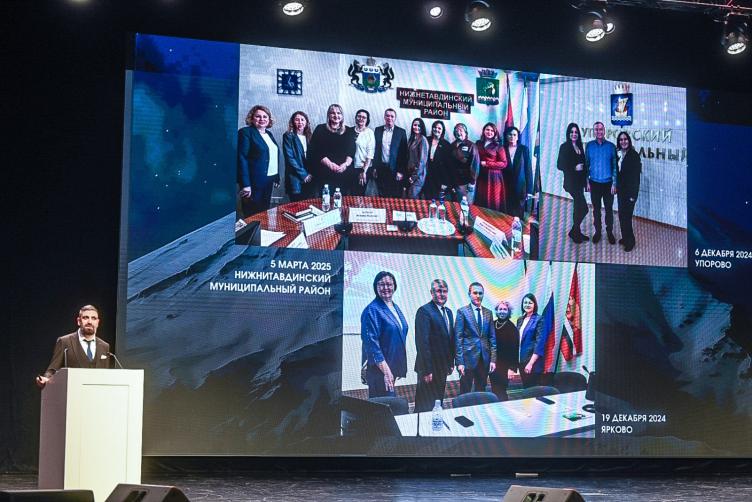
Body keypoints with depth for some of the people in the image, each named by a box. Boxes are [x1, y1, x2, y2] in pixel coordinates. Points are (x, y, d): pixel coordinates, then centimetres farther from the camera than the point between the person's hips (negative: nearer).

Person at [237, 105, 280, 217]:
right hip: (254, 182, -7)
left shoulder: (268, 134, 15)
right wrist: (245, 185, -21)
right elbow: (241, 158, -15)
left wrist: (277, 179, 12)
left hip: (268, 181, 7)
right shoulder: (245, 132, -8)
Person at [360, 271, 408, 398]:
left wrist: (400, 367, 18)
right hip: (379, 369, -8)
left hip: (394, 367, 8)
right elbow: (371, 342, -18)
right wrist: (385, 370, -22)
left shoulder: (395, 307, 13)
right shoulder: (372, 310, -12)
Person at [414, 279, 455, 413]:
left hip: (442, 367, 8)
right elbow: (422, 342, -18)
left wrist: (451, 363, 14)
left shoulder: (448, 312, 14)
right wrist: (427, 370, -21)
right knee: (425, 405, -3)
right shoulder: (424, 311, -13)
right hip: (430, 368, -8)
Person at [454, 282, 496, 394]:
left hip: (484, 359, 4)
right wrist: (459, 362, -11)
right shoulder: (462, 312, -3)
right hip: (468, 358, -4)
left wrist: (493, 359, 4)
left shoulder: (488, 313, 11)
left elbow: (492, 338, 12)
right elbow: (458, 339, -6)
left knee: (481, 392, 9)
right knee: (465, 393, 0)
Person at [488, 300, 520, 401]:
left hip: (504, 366, -5)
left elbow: (515, 349, -10)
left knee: (500, 392, -8)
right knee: (494, 391, 6)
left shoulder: (512, 328, -7)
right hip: (493, 365, 5)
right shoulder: (492, 325, 6)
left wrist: (512, 368, -15)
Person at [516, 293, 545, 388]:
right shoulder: (520, 320, 13)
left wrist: (531, 363, -19)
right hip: (521, 360, 6)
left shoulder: (539, 320, -7)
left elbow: (540, 342, -13)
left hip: (533, 361, -6)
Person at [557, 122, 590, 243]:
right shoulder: (565, 147, -8)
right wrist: (574, 168, -17)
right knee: (583, 208, -9)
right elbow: (560, 165, -11)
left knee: (578, 208, 12)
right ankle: (575, 232, 4)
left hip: (580, 182, 7)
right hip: (571, 182, -7)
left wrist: (586, 178, 7)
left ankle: (576, 232, 22)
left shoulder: (579, 147, 11)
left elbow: (582, 163, 16)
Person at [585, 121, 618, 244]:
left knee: (609, 209, 6)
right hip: (594, 183, 1)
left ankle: (610, 232, 19)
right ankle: (597, 231, 23)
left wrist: (614, 183, -6)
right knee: (596, 208, 10)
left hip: (608, 183, -1)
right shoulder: (589, 145, 0)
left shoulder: (611, 146, -4)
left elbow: (614, 165, -1)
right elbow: (586, 164, 5)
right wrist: (587, 181, 1)